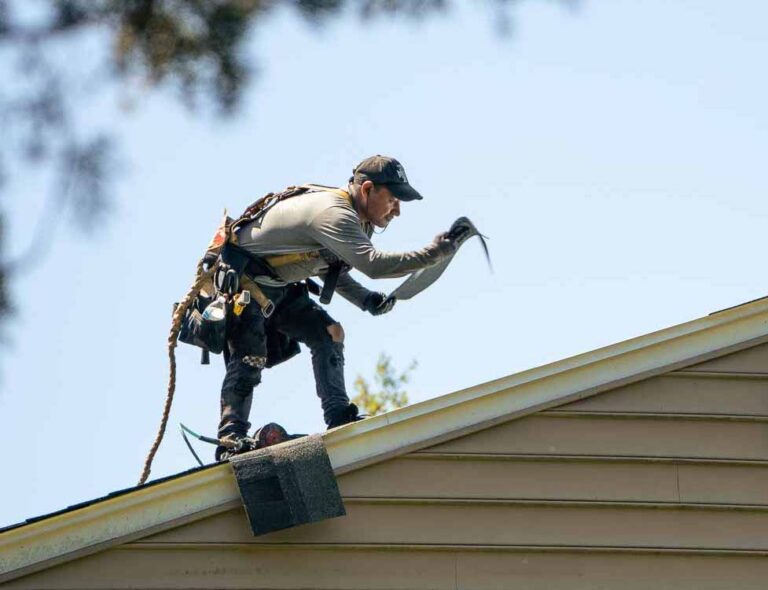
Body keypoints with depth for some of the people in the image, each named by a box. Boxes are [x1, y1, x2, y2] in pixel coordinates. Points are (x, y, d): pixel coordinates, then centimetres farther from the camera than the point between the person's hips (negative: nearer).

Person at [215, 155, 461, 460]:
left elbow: (329, 268, 18)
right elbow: (372, 263, -41)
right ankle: (231, 438, -28)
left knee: (328, 333, 1)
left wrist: (365, 298, 2)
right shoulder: (333, 212, -28)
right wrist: (431, 254, -37)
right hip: (243, 278, -10)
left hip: (277, 286, 10)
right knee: (250, 355, -24)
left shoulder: (353, 218, 6)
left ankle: (339, 418, -4)